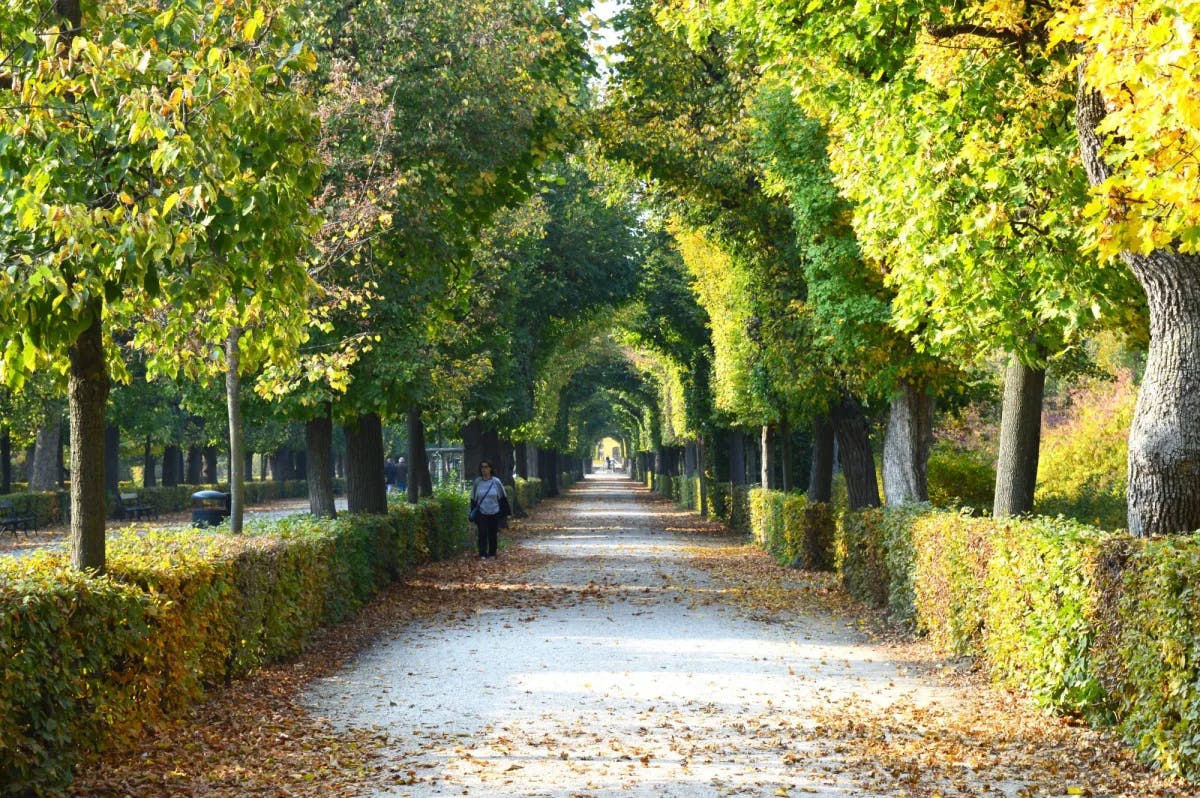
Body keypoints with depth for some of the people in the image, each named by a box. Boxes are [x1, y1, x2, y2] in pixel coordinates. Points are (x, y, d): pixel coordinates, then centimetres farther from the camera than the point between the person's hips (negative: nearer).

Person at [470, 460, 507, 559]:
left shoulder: (496, 481, -4)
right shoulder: (477, 481, 0)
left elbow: (503, 497, 4)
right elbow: (473, 498, 8)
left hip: (494, 513, 0)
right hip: (481, 513, 0)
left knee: (493, 534, 7)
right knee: (482, 533, -7)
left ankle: (492, 554, 19)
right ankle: (482, 554, -3)